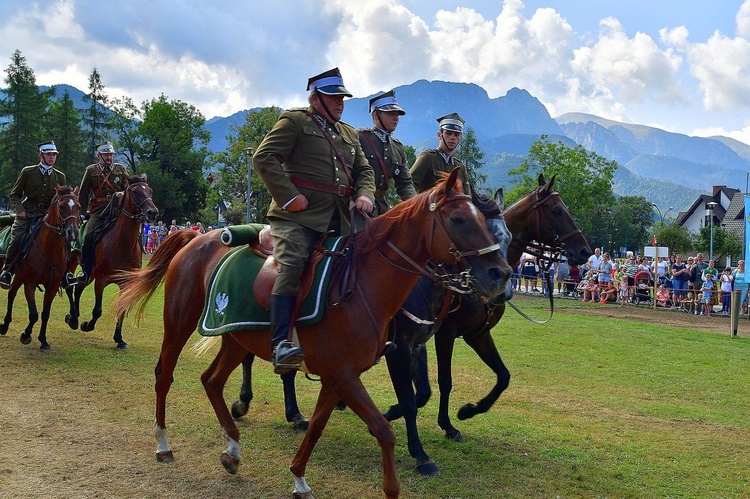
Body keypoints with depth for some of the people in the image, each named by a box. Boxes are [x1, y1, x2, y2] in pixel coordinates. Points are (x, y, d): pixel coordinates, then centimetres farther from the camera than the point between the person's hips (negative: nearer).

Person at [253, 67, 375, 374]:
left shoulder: (350, 134, 26)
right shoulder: (294, 122, 4)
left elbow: (364, 171, 25)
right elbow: (264, 158, -7)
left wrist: (365, 195, 0)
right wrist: (290, 197, -15)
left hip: (339, 219, 7)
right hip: (298, 214, -7)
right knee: (291, 267, -25)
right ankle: (281, 343, -29)